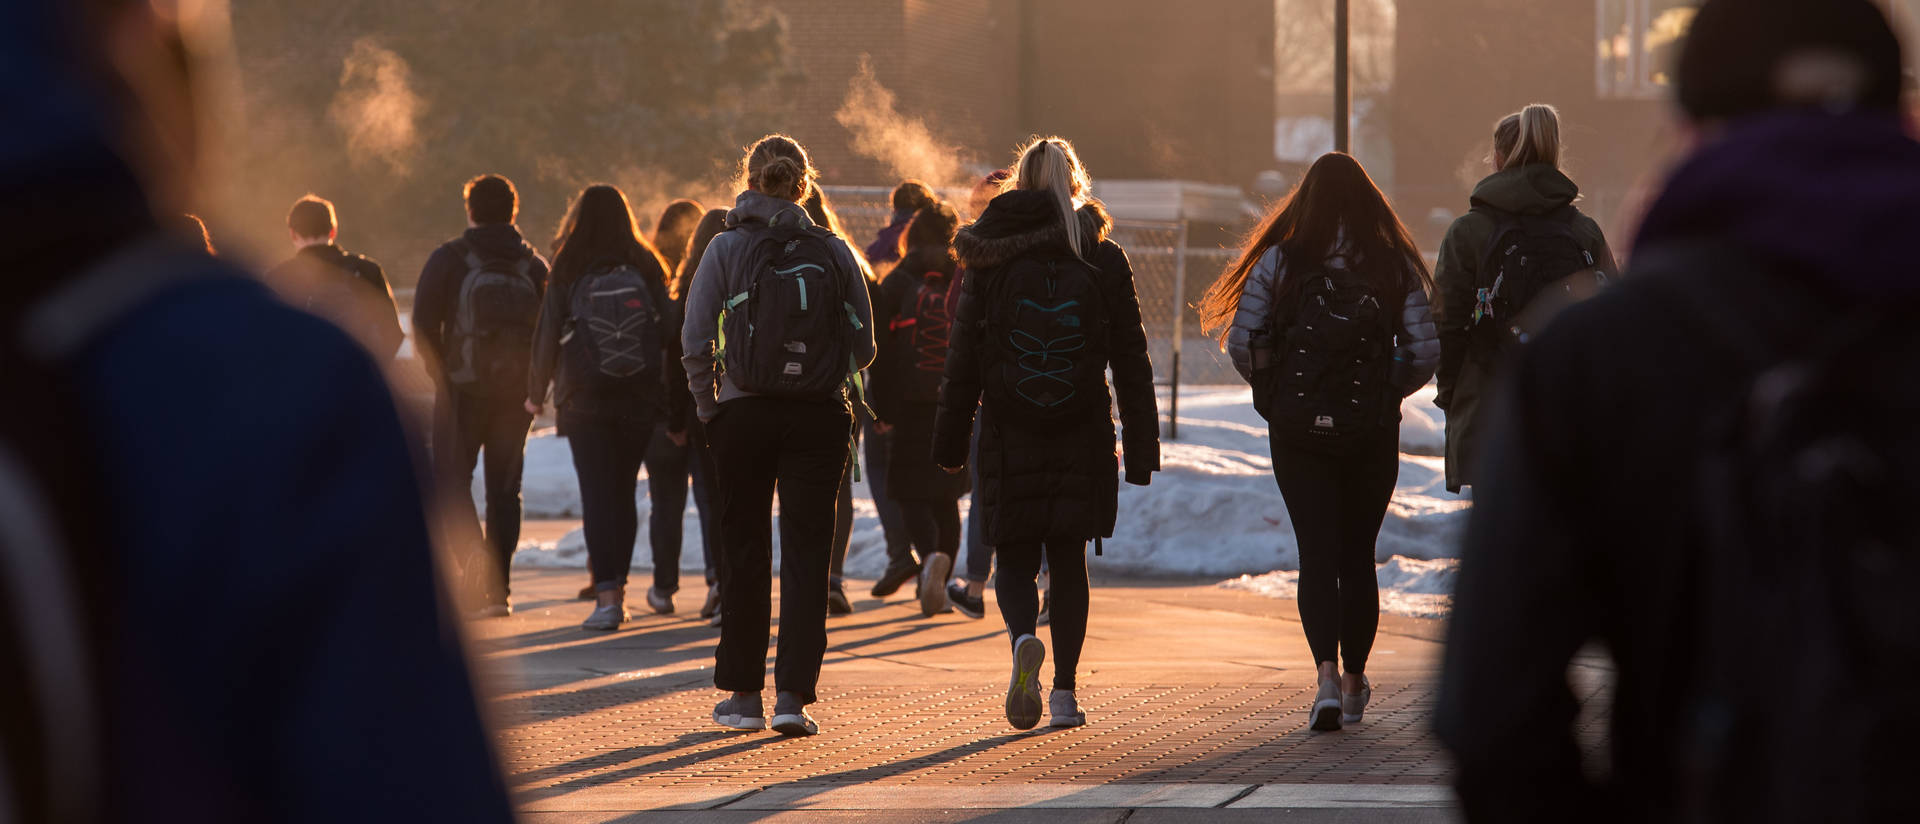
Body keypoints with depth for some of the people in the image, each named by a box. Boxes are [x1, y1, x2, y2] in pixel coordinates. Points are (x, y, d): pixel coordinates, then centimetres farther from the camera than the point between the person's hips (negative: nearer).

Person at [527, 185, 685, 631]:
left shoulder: (568, 275, -6)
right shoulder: (647, 270, 0)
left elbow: (547, 339, -1)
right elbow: (672, 339, 0)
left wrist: (536, 394, 15)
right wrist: (677, 415, 5)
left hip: (584, 399, -2)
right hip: (640, 401, 2)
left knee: (597, 494, -2)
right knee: (624, 492, 14)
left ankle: (608, 595, -12)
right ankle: (615, 588, 22)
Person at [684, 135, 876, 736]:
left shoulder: (726, 249, -3)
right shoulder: (833, 252, 1)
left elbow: (696, 341, -6)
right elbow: (862, 345, 3)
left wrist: (709, 410, 6)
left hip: (745, 415, 0)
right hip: (821, 416, 0)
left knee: (744, 552, 11)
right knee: (807, 556, 2)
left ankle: (743, 693, 17)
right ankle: (793, 694, -7)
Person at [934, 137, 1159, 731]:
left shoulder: (991, 259, -1)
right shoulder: (1104, 260, 1)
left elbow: (963, 358, 0)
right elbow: (1131, 361, 2)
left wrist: (950, 441, 6)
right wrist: (1141, 451, 6)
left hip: (1009, 435, -1)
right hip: (1083, 434, 1)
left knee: (1015, 558, 7)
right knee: (1068, 559, 11)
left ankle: (1023, 638, -23)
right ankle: (1065, 692, 8)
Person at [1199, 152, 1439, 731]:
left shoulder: (1279, 260, -3)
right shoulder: (1395, 266, -1)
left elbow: (1241, 342, -7)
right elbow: (1425, 352, -5)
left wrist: (1273, 392, 10)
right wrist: (1386, 392, 12)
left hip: (1298, 429, -1)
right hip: (1372, 432, 1)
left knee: (1317, 555, 0)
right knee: (1358, 556, 14)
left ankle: (1327, 677, -18)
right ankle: (1354, 682, 25)